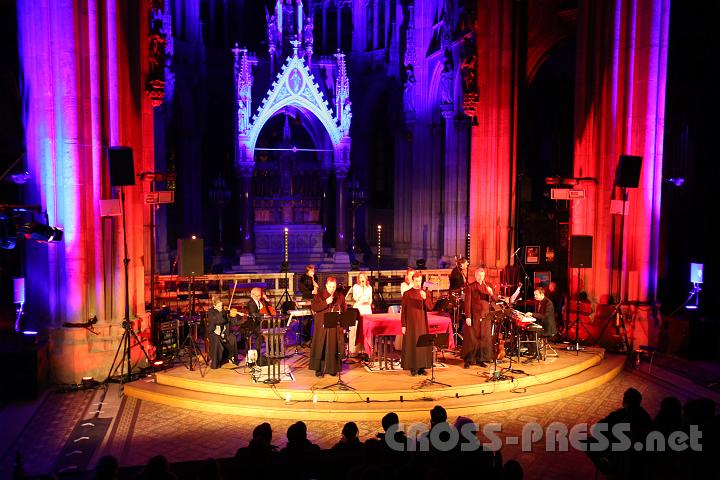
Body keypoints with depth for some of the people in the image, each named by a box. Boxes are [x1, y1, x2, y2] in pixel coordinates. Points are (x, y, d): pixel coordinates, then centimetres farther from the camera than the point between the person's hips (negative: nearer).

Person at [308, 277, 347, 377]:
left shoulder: (340, 296, 9)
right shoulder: (319, 295, 1)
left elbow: (345, 309, 15)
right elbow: (313, 307, -10)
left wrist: (340, 311, -7)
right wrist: (326, 302, -20)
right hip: (322, 325, -2)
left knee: (333, 347, 3)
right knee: (320, 347, 0)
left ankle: (332, 368, 14)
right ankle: (319, 369, 8)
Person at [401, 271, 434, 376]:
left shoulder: (425, 293, 6)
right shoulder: (407, 294, -1)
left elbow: (430, 307, -4)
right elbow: (403, 311, -2)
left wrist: (425, 298, -21)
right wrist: (403, 325, -5)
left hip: (422, 323, 3)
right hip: (411, 323, -3)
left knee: (423, 344, 3)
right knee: (411, 345, -1)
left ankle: (422, 367, 12)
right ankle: (413, 368, 6)